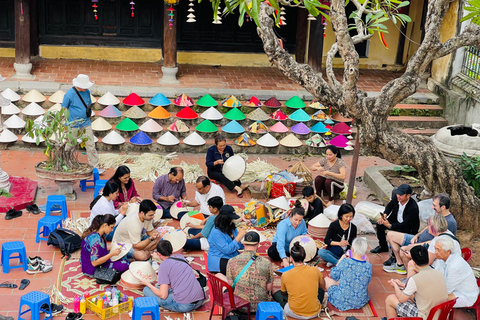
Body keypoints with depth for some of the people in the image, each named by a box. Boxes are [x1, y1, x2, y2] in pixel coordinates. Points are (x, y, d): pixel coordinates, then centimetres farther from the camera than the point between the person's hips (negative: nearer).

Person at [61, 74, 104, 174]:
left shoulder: (87, 92, 2)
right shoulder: (69, 94, -14)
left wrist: (88, 111, 5)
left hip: (86, 124, 4)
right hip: (73, 125, -4)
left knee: (90, 146, 1)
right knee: (69, 146, 9)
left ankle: (95, 167, 4)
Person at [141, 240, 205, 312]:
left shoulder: (163, 266, -7)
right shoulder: (180, 257, 13)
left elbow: (163, 295, -9)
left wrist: (148, 284, 8)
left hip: (183, 306, -7)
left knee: (146, 290, 3)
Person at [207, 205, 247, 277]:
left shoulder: (232, 228, 9)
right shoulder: (216, 233, -14)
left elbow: (239, 246, 16)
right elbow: (227, 250, -20)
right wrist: (239, 236, -16)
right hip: (219, 262, -8)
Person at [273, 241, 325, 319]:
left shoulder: (285, 275, -12)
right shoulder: (315, 270, -10)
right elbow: (323, 286, 10)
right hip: (314, 313, 1)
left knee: (277, 294, 22)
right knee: (320, 289, 27)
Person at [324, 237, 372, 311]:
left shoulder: (345, 262, -22)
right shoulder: (368, 266, -13)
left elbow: (334, 276, -4)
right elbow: (367, 283, 5)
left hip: (342, 301, -6)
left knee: (327, 279, 21)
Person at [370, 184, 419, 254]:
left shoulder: (413, 208, -33)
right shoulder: (396, 198, -16)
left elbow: (405, 224, -31)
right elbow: (389, 205, 9)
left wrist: (390, 225, -40)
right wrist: (384, 215, -10)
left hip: (409, 229, -7)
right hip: (397, 220, 7)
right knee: (379, 224, -7)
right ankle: (383, 247, 15)